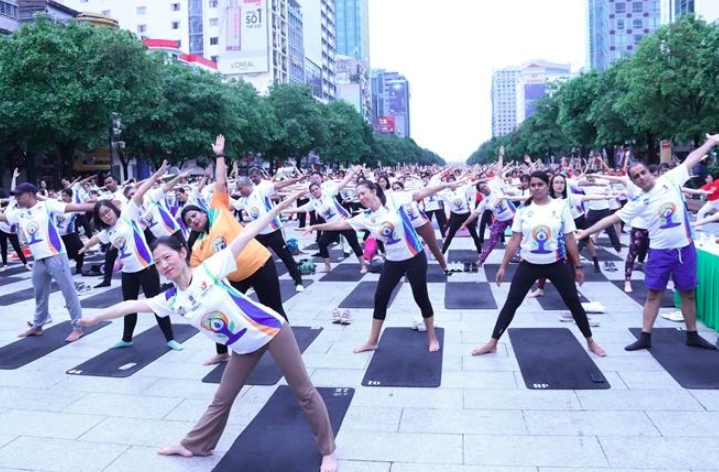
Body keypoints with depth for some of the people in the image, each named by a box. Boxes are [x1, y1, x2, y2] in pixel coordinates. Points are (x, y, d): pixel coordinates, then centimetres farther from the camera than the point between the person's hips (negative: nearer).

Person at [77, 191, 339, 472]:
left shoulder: (210, 269, -17)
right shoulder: (171, 300, -2)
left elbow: (246, 235, -19)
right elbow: (131, 305, 8)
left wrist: (279, 207, -21)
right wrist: (95, 318, 16)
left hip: (269, 329, -5)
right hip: (243, 347, 5)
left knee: (303, 391, 4)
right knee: (221, 400, 19)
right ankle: (192, 446, 41)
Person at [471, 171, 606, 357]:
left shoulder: (560, 206, -4)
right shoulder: (523, 209, -3)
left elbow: (570, 239, 1)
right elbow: (514, 240, 0)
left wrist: (578, 266, 3)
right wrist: (503, 266, -2)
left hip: (556, 264, 0)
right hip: (529, 264, 0)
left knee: (573, 302, 9)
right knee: (511, 303, 1)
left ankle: (590, 342, 29)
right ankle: (492, 343, 9)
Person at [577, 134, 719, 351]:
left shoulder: (670, 180, -4)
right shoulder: (638, 202, -5)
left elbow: (691, 159, 3)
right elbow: (611, 218, -4)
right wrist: (587, 231, -7)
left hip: (684, 248, 1)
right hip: (660, 251, 0)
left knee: (688, 293, 12)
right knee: (654, 294, 5)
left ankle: (692, 336, 26)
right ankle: (645, 337, 11)